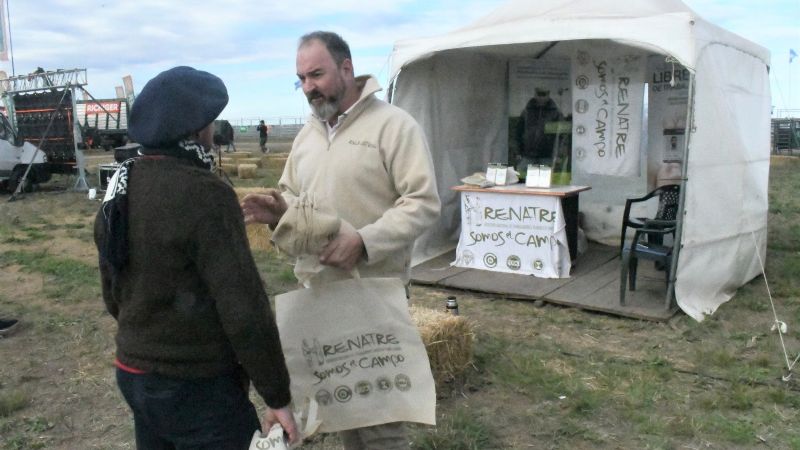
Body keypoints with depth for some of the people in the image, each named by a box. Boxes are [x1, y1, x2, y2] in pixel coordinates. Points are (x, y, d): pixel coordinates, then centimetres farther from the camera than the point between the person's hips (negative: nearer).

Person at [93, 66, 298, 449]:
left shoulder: (119, 189, 3)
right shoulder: (203, 194, -23)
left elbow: (111, 293, 13)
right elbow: (244, 308, -24)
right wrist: (277, 395, -15)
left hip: (133, 374, 9)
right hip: (196, 387, -8)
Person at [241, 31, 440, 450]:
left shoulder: (394, 125, -10)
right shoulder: (307, 133, 13)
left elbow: (423, 202, -15)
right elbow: (293, 195, 22)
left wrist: (363, 242, -26)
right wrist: (279, 210, -2)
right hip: (315, 288, 7)